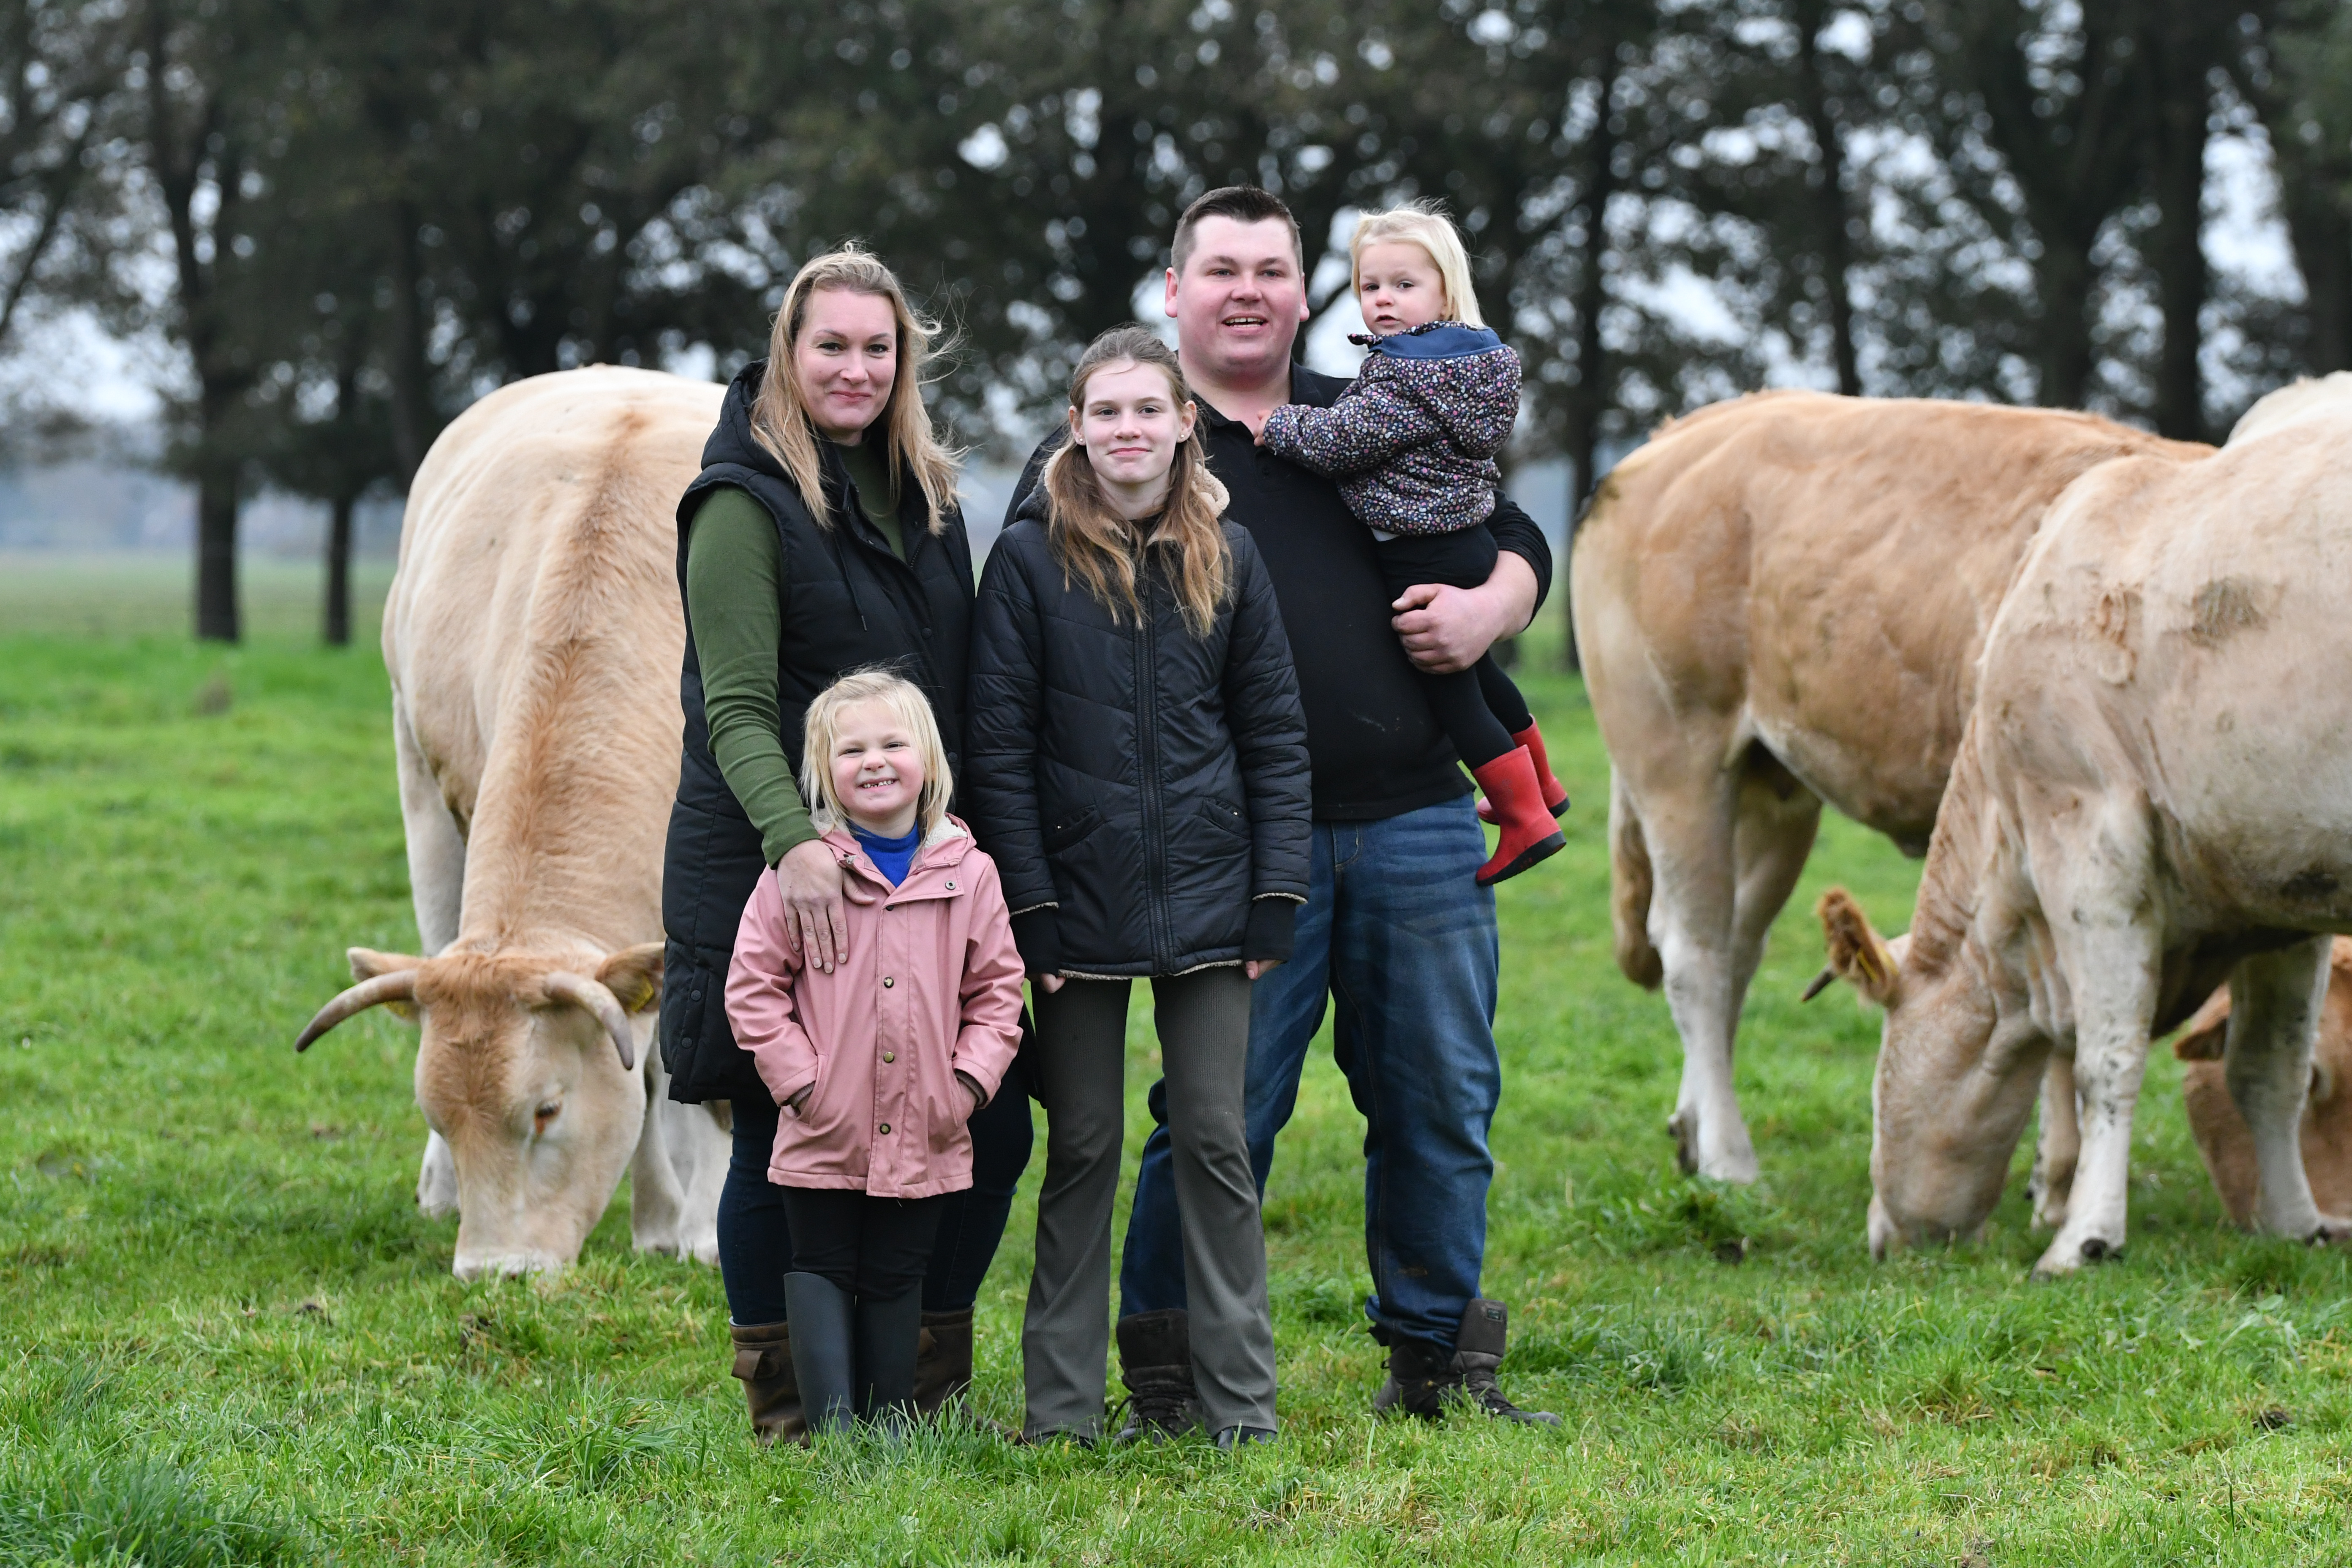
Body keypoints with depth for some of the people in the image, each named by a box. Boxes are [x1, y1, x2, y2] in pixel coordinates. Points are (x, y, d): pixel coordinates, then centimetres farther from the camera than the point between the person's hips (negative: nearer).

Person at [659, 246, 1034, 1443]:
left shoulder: (927, 500, 14)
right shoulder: (746, 504, -7)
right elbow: (735, 712, -16)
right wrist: (795, 846, -30)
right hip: (772, 880, -6)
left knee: (990, 1127, 0)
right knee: (783, 1144, 0)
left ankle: (931, 1386, 16)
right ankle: (783, 1411, 14)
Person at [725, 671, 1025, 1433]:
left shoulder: (967, 873, 1)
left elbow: (997, 989, 7)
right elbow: (752, 985, -3)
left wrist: (969, 1081, -4)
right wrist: (798, 1081, -9)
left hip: (924, 1134, 2)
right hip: (823, 1134, -2)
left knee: (897, 1278, 10)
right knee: (823, 1269, 3)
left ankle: (891, 1424, 16)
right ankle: (832, 1427, 2)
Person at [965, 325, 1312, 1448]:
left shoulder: (1226, 559, 6)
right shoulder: (1030, 558, -2)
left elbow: (1274, 740, 8)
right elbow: (997, 749, -3)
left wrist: (1275, 896, 0)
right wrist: (1029, 911, -9)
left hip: (1205, 906, 2)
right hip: (1081, 902, -2)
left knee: (1215, 1142, 3)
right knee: (1083, 1150, 5)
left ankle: (1242, 1401, 9)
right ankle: (1061, 1409, 12)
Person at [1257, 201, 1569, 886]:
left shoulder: (1409, 378, -21)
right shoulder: (1471, 356, 9)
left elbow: (1343, 440, -22)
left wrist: (1280, 424, -8)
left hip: (1425, 560, -10)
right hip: (1468, 543, 10)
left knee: (1448, 688, -2)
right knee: (1474, 670, 26)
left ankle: (1527, 819, -1)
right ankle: (1539, 783, 41)